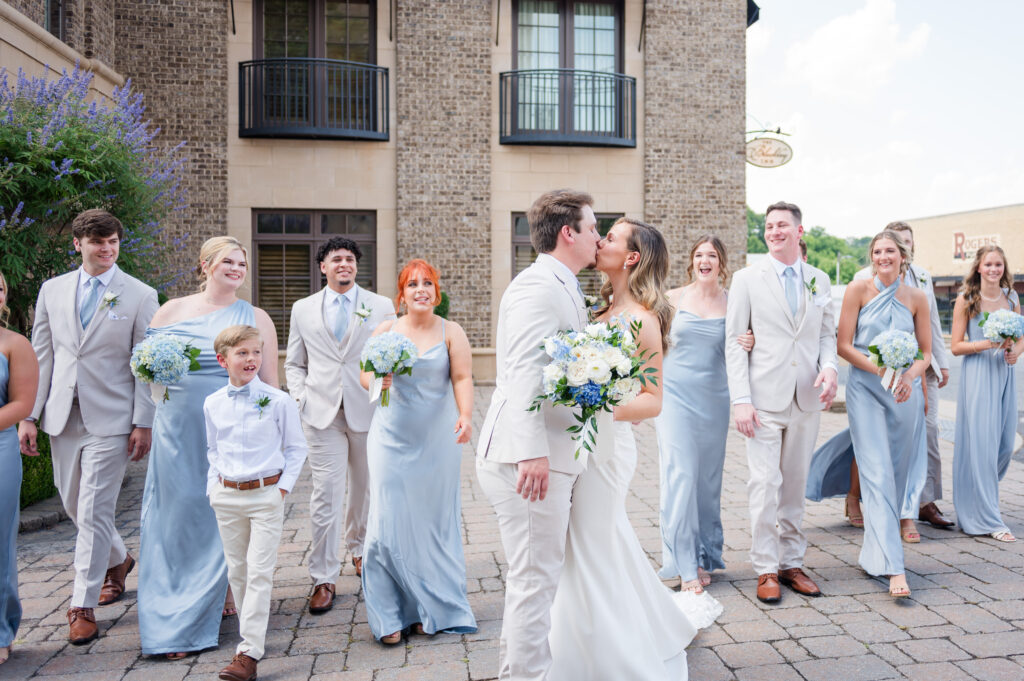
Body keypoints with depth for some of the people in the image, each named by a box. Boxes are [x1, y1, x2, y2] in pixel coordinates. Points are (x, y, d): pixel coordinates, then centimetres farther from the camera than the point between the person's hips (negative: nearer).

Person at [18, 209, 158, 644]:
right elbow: (41, 356, 9)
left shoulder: (140, 296, -3)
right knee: (74, 505, 16)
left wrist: (143, 423, -9)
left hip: (110, 420, -4)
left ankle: (83, 607, 11)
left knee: (94, 512, -2)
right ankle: (118, 560, 42)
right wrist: (29, 416, 4)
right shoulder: (52, 290, 8)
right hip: (62, 417, 5)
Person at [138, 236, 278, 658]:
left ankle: (222, 590, 27)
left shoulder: (256, 318, 4)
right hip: (178, 428, 1)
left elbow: (269, 381, 4)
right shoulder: (171, 310, 7)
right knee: (179, 515, 5)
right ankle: (171, 620, 18)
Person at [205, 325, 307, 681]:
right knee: (237, 572, 13)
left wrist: (283, 487, -7)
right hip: (226, 497, 4)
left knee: (259, 573, -3)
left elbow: (296, 448, 0)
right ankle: (251, 633, 29)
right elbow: (213, 450, 17)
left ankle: (249, 652, -1)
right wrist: (214, 485, 8)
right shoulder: (213, 404, 4)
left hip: (266, 495, -4)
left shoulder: (278, 401, -7)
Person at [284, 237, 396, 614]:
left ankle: (358, 547, 40)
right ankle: (323, 578, 6)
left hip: (368, 412, 1)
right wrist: (301, 397, -1)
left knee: (365, 490, 15)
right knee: (325, 494, -4)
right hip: (322, 414, 0)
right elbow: (293, 363, 14)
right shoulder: (303, 309, 10)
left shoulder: (381, 307, 6)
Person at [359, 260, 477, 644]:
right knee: (390, 521, -2)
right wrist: (378, 380, -20)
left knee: (434, 522, 6)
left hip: (438, 440, 0)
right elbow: (365, 375, 3)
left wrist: (466, 415, -27)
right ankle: (390, 616, 12)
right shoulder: (385, 330, 5)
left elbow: (462, 378, -10)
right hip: (393, 438, 1)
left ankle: (432, 609, 22)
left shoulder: (451, 332, 1)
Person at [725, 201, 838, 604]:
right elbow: (734, 342, -4)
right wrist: (741, 400, -11)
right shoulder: (747, 279, 0)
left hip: (807, 400, 4)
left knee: (795, 485, 12)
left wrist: (829, 367, -7)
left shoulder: (819, 280, 11)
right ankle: (766, 569, 9)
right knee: (765, 485, -3)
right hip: (764, 400, -3)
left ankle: (792, 563, 23)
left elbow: (826, 333, 16)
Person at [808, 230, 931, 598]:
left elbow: (926, 352, 9)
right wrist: (881, 369, -17)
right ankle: (893, 567, -9)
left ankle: (875, 552, 30)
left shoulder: (917, 298, 5)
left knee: (901, 470, 10)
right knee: (878, 474, -9)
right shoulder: (859, 289, -3)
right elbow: (844, 346, -5)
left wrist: (910, 377, -11)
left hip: (904, 392, 4)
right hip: (866, 390, -3)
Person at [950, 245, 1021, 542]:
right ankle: (988, 519, 1)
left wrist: (1016, 351, -5)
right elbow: (957, 346, -4)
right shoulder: (966, 300, -3)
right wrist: (989, 343, -18)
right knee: (982, 444, -6)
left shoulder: (1011, 297, 10)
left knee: (1006, 444, 6)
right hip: (978, 374, -5)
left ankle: (980, 492, 33)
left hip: (1005, 373, 5)